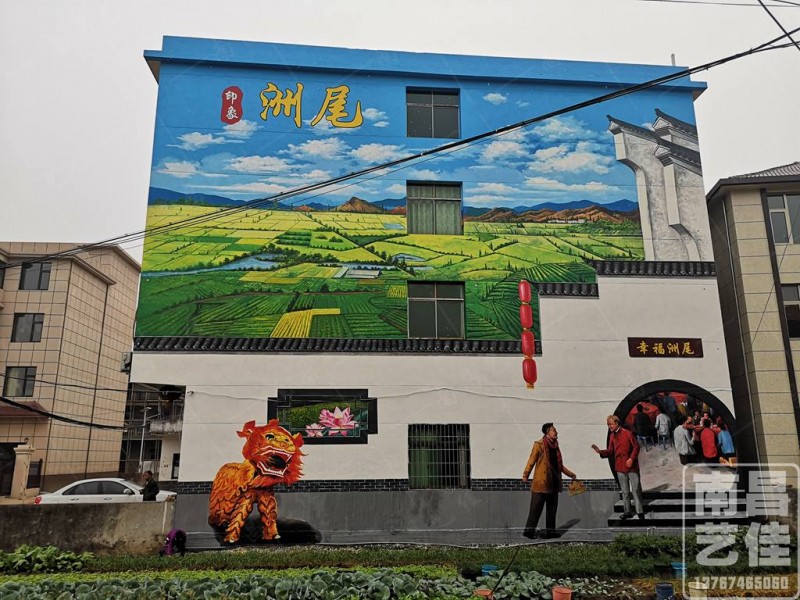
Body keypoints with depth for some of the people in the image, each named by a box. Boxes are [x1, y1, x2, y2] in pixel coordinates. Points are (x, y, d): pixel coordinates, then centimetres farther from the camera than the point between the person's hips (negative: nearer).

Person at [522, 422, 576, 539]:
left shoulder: (555, 446, 15)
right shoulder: (539, 445, -7)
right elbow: (531, 460, -11)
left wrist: (570, 473, 27)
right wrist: (525, 475, -18)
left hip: (553, 483, 8)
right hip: (541, 482, -7)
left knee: (552, 508, 10)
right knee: (536, 508, -5)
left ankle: (550, 531, 18)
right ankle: (529, 530, 1)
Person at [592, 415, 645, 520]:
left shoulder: (627, 433, -10)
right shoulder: (612, 436, 7)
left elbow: (636, 447, -8)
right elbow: (610, 451, 9)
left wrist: (631, 458, -16)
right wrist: (600, 451, -6)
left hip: (631, 466, -5)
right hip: (620, 468, 5)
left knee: (636, 489, -1)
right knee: (625, 491, 11)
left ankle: (640, 511, 7)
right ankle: (627, 511, 19)